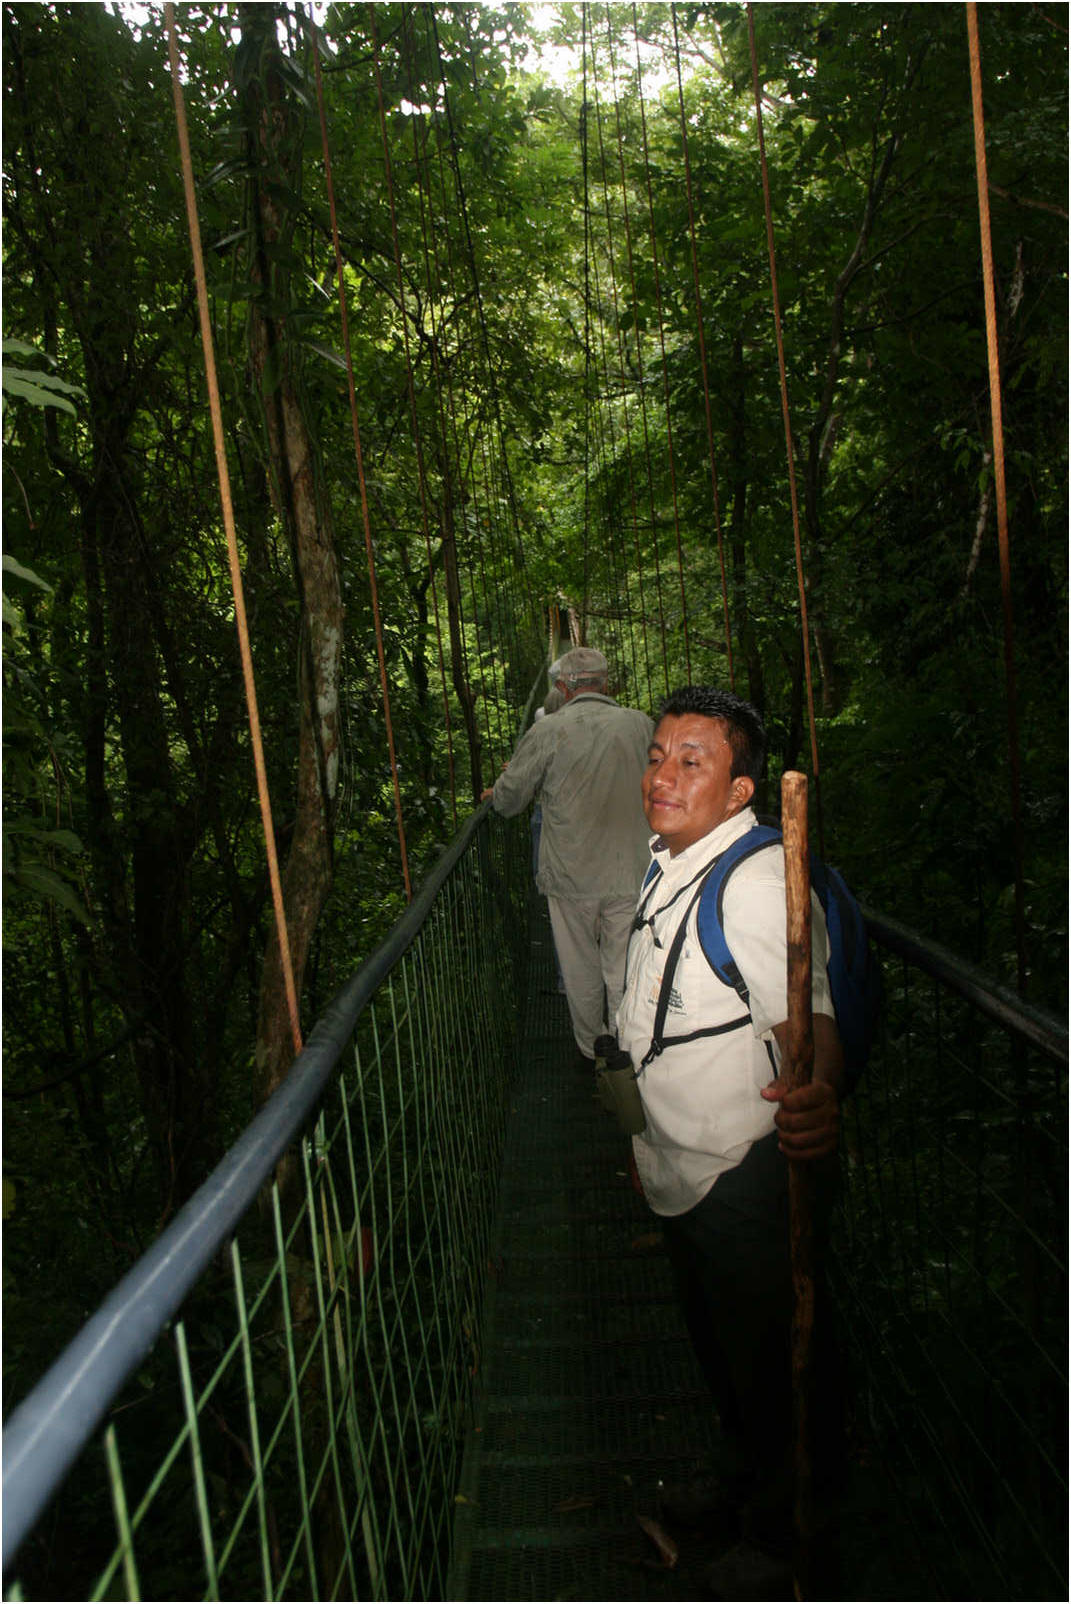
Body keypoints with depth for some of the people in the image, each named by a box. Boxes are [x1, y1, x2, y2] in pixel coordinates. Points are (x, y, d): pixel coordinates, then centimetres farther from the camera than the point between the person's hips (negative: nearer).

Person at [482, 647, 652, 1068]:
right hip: (629, 874, 2)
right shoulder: (640, 724, -2)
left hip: (571, 877, -1)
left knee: (581, 970, 16)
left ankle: (588, 1049, 32)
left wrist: (497, 791, 20)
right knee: (624, 971, 12)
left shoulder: (547, 733, -11)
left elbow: (508, 800, -3)